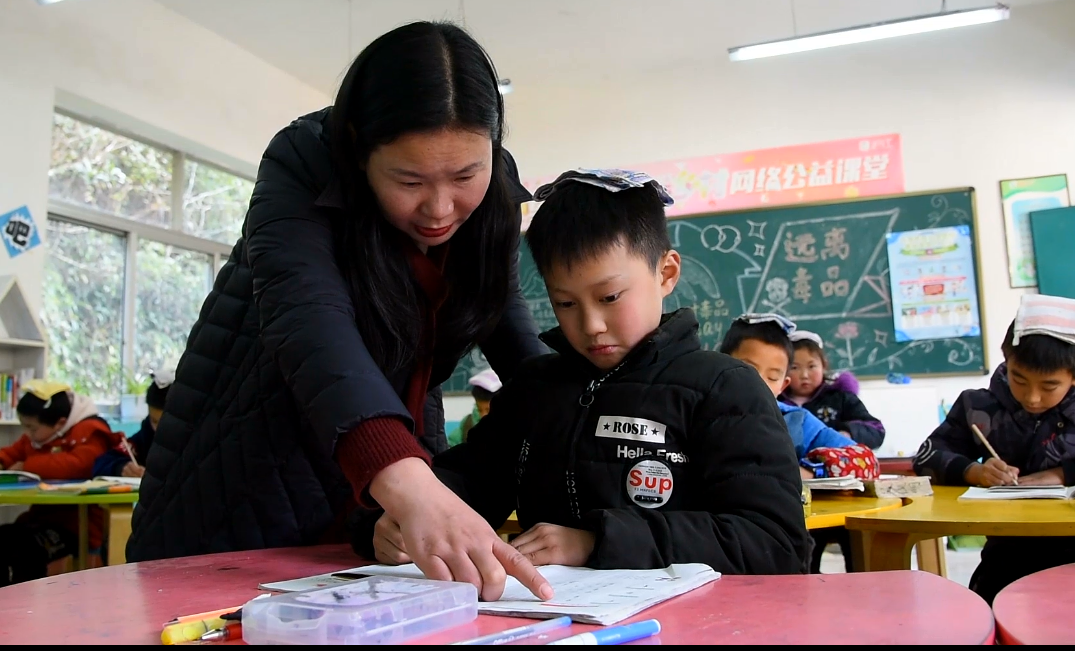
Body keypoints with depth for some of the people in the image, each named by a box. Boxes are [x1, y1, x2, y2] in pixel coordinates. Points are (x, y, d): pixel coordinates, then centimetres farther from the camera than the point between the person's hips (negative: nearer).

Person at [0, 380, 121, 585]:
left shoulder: (89, 432, -12)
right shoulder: (36, 437, 15)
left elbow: (77, 464, -30)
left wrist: (28, 466, -19)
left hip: (78, 523, -9)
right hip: (42, 516, 9)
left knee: (25, 549, -27)